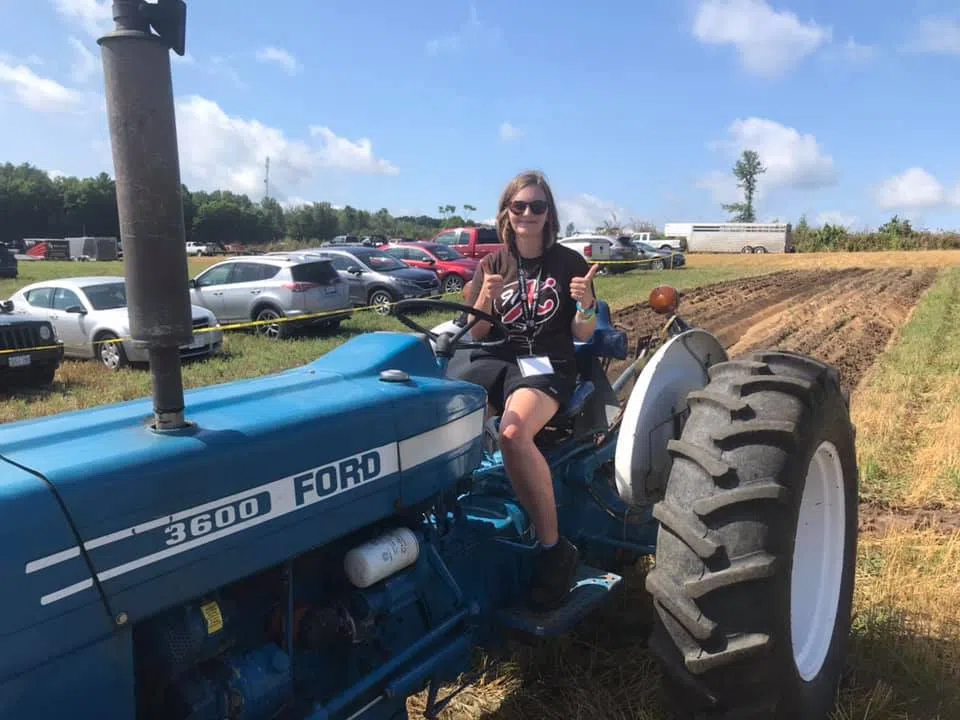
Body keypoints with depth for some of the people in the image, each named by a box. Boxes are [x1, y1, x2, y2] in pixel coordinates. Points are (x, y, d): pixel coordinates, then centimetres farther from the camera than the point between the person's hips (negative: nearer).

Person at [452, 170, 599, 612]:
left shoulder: (569, 263, 4)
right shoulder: (491, 265, 11)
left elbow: (582, 335, 4)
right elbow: (475, 332, 7)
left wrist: (586, 305, -18)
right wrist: (486, 298, -13)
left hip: (548, 365, -3)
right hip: (495, 359, 3)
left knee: (513, 433, -36)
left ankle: (554, 550, -22)